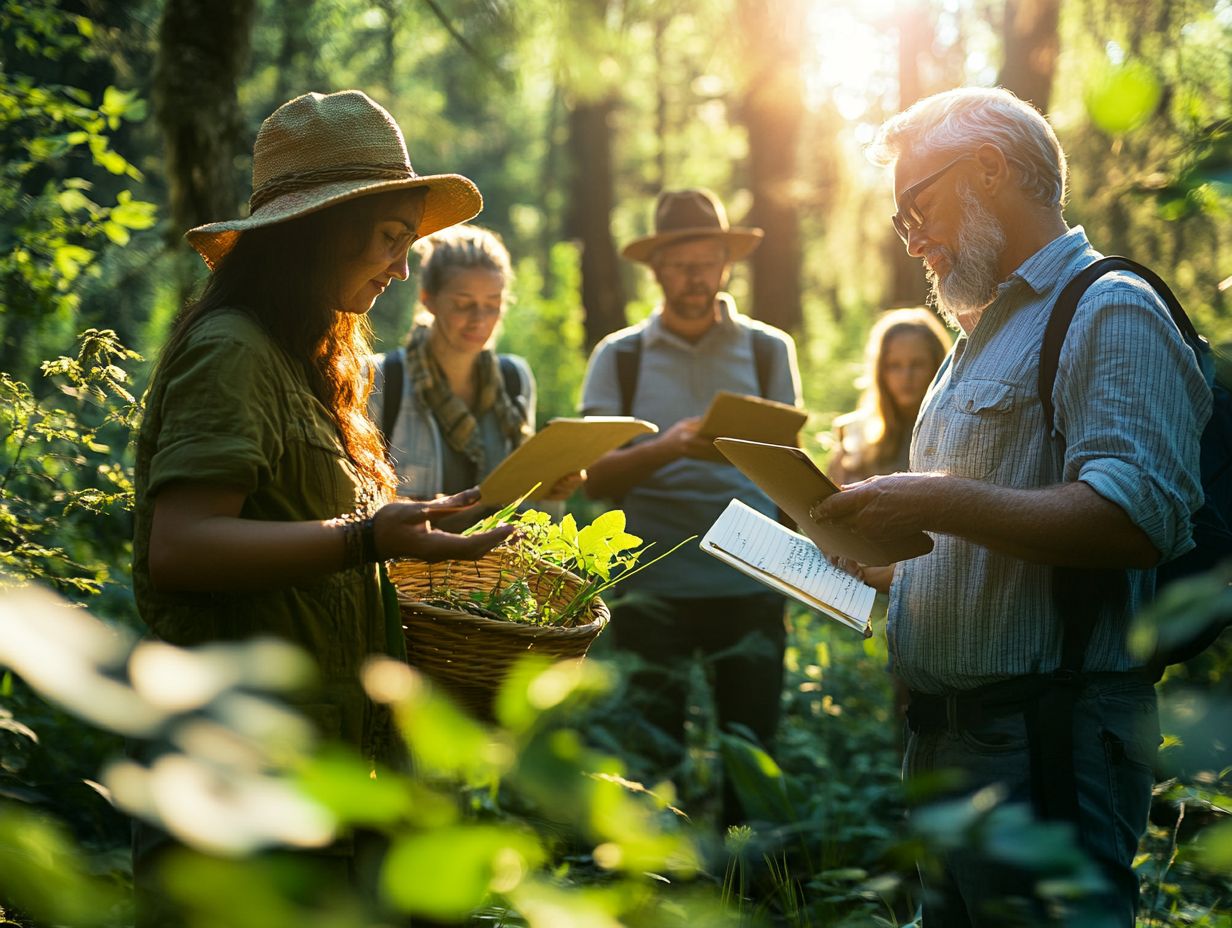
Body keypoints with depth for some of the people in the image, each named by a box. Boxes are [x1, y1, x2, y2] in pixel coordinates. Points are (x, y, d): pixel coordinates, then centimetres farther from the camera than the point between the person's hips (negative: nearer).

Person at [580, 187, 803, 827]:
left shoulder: (768, 350, 11)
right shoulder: (619, 357, 9)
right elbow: (595, 479, 0)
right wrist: (669, 446, -17)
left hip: (748, 581, 1)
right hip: (653, 585, 0)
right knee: (655, 758, 1)